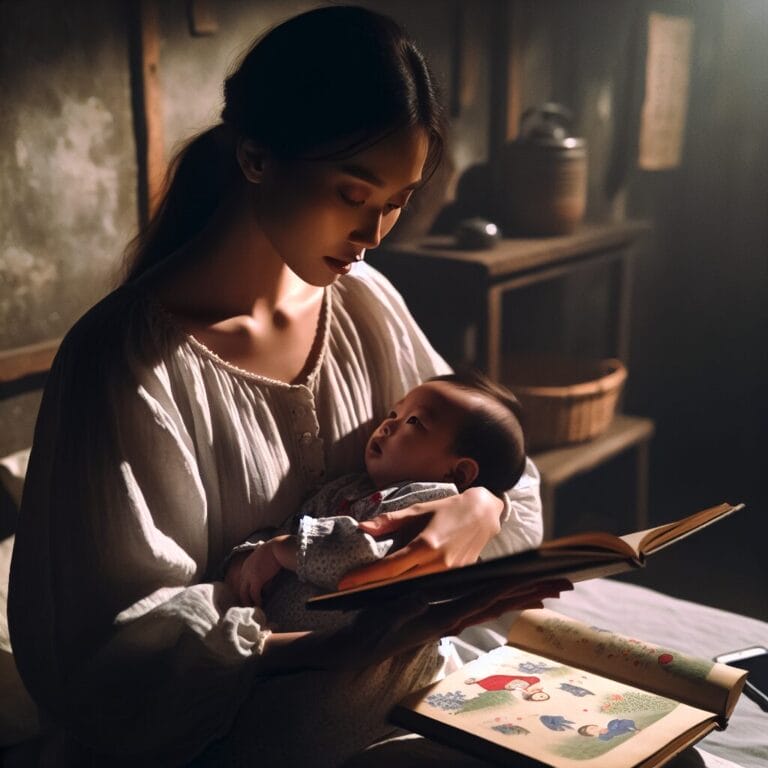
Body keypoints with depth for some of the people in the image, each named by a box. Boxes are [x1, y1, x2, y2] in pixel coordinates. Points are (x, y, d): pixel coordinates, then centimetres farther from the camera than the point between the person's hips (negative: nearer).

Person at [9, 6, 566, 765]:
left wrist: (482, 506, -14)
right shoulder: (128, 361, -17)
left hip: (400, 700, 6)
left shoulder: (364, 303, 1)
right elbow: (122, 646, -17)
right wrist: (342, 648, -30)